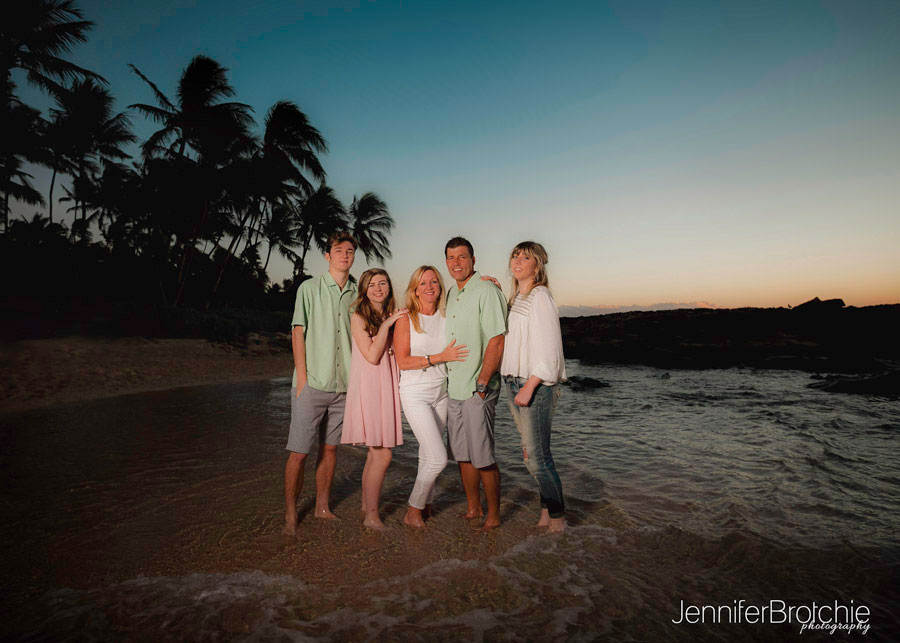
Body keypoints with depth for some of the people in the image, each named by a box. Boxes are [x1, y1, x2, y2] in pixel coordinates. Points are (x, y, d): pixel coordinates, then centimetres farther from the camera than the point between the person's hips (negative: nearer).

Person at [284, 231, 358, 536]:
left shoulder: (356, 294, 10)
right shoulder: (310, 288, 0)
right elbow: (298, 332, -4)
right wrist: (302, 378, -9)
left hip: (343, 385, 4)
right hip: (312, 384, -4)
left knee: (330, 448, 12)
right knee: (298, 452, 0)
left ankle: (322, 507, 26)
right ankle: (290, 515, 14)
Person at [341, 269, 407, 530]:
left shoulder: (393, 316, 14)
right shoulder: (359, 317, -4)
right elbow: (372, 356, -12)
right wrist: (386, 325, -10)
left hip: (387, 388, 6)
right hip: (368, 387, -6)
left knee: (375, 453, 11)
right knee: (383, 454, -8)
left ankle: (366, 506, 25)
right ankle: (372, 516, 4)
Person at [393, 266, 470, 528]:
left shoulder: (446, 317, 4)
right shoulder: (406, 319, -8)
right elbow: (403, 361, -13)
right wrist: (441, 356, -18)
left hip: (440, 392, 5)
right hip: (415, 393, -4)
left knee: (428, 456, 13)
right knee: (438, 458, -9)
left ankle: (426, 505, 32)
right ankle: (412, 512, 10)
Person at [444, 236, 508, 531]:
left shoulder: (486, 291, -11)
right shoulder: (451, 294, 14)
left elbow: (496, 341, -17)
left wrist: (481, 383, -18)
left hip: (477, 389, -8)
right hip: (453, 387, 8)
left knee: (482, 457, 0)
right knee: (461, 454, 15)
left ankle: (493, 516, 17)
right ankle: (473, 509, 30)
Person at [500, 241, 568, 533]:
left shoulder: (540, 296, -11)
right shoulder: (515, 298, 15)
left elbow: (549, 349, -17)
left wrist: (529, 387, -21)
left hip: (535, 384, -8)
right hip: (514, 383, 8)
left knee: (537, 457, -3)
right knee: (531, 454, 14)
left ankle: (558, 517, 16)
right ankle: (547, 511, 29)